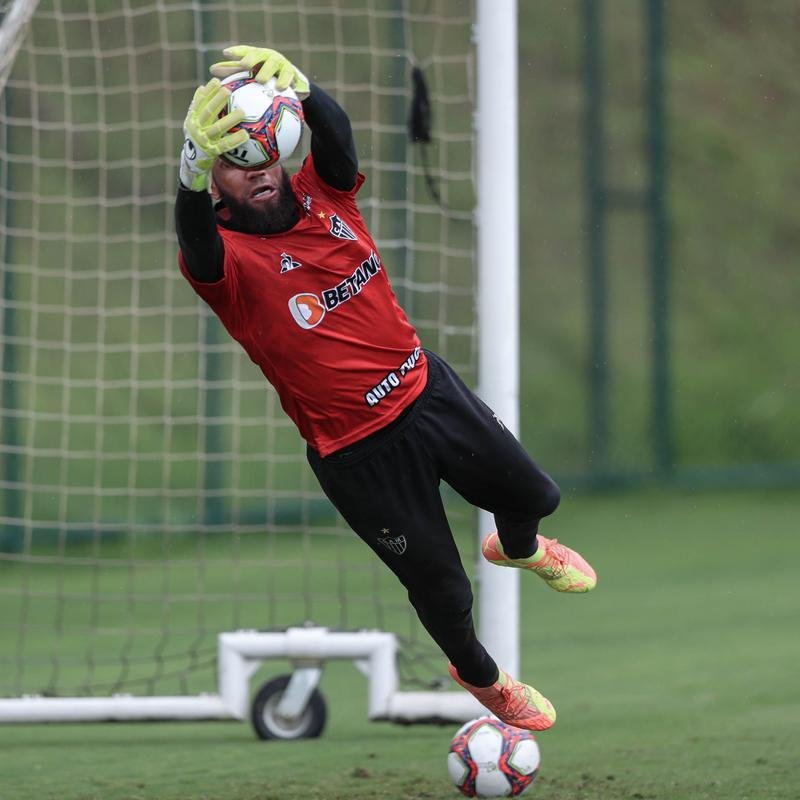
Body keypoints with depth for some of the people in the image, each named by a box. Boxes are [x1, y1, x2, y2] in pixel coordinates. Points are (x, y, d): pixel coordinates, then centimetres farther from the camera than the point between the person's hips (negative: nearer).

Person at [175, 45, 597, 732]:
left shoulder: (322, 196, -7)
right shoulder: (224, 258, -19)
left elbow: (335, 135, -29)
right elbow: (198, 245, -44)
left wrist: (298, 89, -54)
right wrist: (195, 167, -66)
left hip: (428, 389, 4)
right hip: (359, 453, -4)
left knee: (531, 494, 21)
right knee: (440, 585, 11)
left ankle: (518, 547, 59)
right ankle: (480, 675, 44)